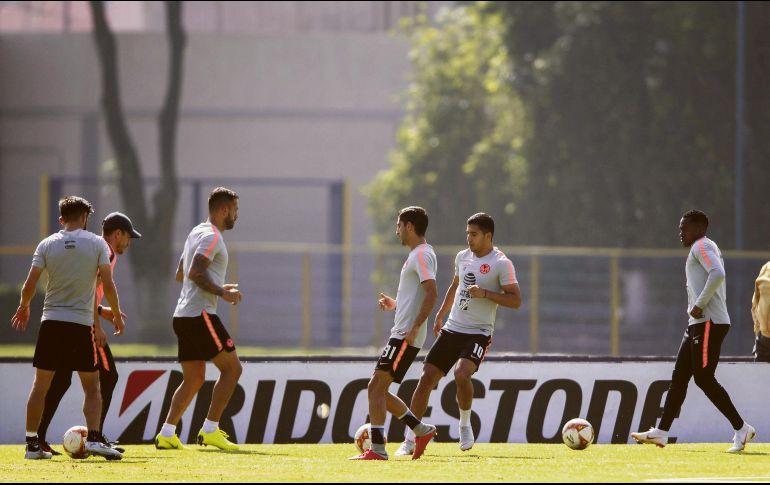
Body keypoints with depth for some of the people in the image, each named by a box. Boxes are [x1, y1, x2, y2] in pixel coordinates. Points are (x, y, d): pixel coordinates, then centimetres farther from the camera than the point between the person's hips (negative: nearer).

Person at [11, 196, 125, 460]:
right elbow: (108, 285, -4)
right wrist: (117, 315, 11)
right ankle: (94, 439, -9)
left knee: (40, 386, 8)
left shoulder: (47, 244, 3)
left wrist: (23, 308, 19)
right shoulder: (97, 243, 0)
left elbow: (29, 285, 0)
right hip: (82, 324, -1)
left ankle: (32, 444, 8)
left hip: (51, 320, 1)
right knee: (92, 387, 7)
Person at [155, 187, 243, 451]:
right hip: (200, 314, -10)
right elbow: (195, 272, -23)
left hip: (184, 316, 10)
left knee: (194, 379, 11)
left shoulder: (197, 233, 20)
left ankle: (166, 434, 4)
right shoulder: (211, 236, -11)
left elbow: (180, 274, 27)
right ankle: (210, 430, -7)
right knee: (232, 368, -4)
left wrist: (219, 287, 26)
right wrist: (222, 293, -17)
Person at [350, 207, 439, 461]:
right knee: (377, 389, 11)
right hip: (401, 334, 10)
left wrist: (415, 327, -27)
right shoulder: (417, 254, 20)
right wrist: (395, 304, 17)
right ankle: (421, 430, 16)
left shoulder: (422, 254, -12)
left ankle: (377, 448, -14)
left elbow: (431, 293, -23)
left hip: (405, 337, -10)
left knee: (376, 386, -13)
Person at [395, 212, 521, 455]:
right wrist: (440, 315, 29)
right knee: (427, 377, -2)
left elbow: (515, 300, -12)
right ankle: (410, 439, 4)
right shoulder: (463, 257, 11)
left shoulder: (501, 264, -9)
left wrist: (485, 294, -22)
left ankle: (465, 425, -4)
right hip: (452, 329, 6)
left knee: (461, 373, -29)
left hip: (478, 333, -6)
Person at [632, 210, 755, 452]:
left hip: (709, 323, -11)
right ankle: (661, 432, 8)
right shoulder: (708, 249, 23)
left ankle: (741, 428, -7)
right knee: (679, 377, 8)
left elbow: (717, 274, -24)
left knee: (704, 378, -11)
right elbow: (717, 275, 25)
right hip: (698, 324, 11)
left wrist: (700, 305, -20)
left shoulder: (702, 246, -8)